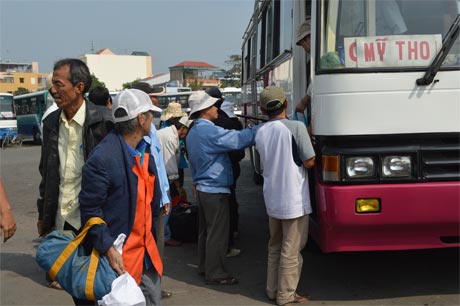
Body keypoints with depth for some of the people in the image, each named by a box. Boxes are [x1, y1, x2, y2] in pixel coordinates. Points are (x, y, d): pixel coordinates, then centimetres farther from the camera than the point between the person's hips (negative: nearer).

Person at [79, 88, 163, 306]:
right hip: (117, 255, -8)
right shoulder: (102, 158, -21)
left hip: (146, 251, 8)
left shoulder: (145, 150, 6)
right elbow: (90, 210, -19)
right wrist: (108, 249, -22)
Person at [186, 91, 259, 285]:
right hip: (216, 190, -10)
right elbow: (239, 139, -26)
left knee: (205, 230, 17)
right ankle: (215, 273, 4)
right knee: (217, 233, -2)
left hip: (202, 188, 10)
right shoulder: (209, 131, -20)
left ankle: (205, 266, 27)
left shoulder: (192, 133, 12)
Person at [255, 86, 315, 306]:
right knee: (291, 251, 4)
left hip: (271, 199, 6)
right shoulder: (296, 127, -16)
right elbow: (309, 162, -13)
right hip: (293, 200, -6)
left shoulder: (260, 133, 3)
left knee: (275, 247, 19)